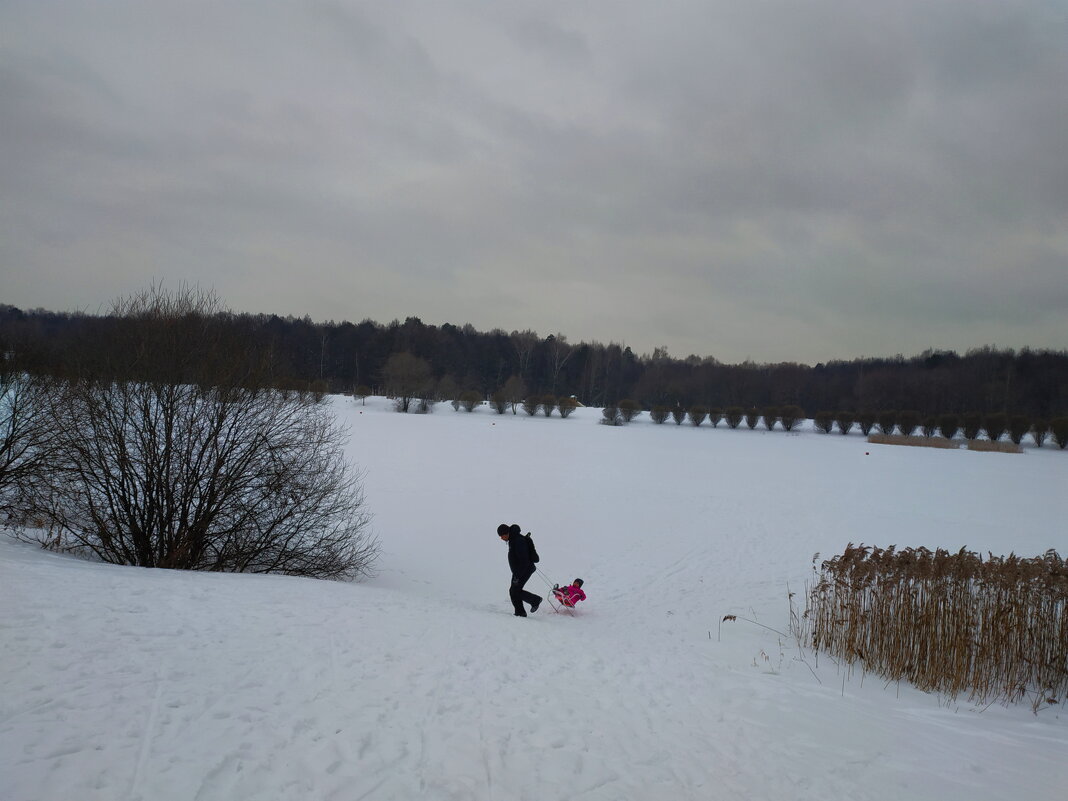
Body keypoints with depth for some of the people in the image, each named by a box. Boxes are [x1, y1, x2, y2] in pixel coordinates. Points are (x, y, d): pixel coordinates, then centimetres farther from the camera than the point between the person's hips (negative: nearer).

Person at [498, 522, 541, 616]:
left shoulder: (518, 541, -23)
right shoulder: (512, 540, 9)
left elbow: (524, 560, -26)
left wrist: (517, 576, -26)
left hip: (525, 570, -10)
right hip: (517, 570, 10)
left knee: (515, 590, -10)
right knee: (513, 591, 6)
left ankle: (536, 600, 4)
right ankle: (520, 612, 11)